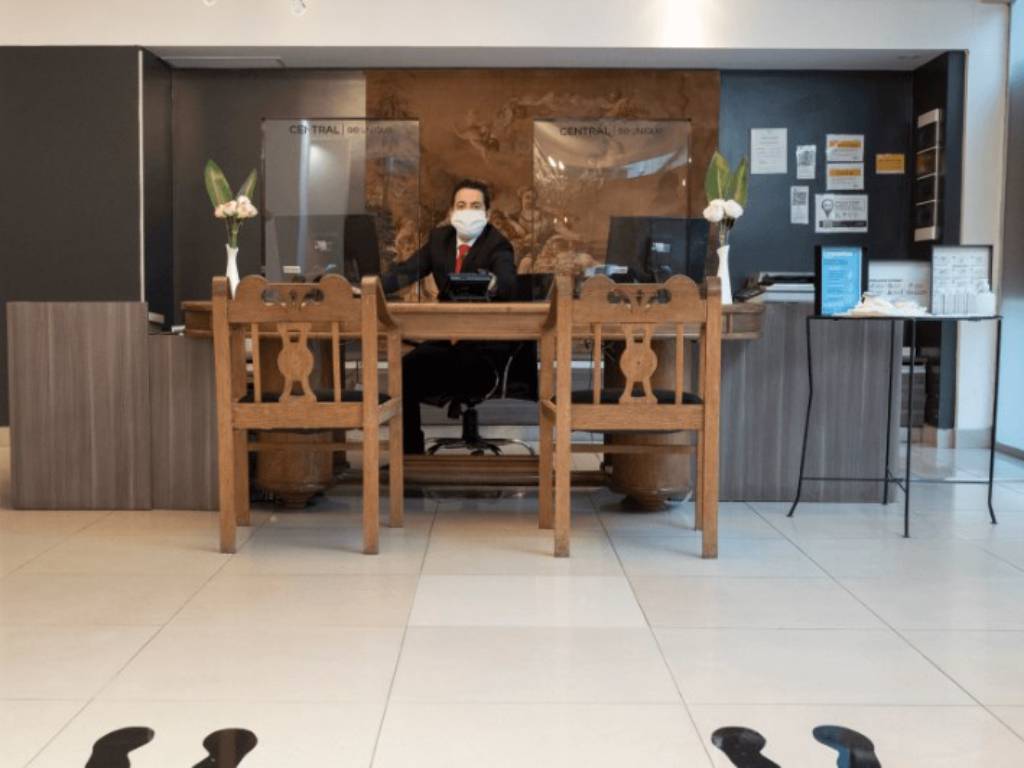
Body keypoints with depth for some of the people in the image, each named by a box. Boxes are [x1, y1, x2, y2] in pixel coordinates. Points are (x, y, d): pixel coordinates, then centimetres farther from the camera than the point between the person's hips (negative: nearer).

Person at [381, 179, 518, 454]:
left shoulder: (497, 245, -10)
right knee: (403, 370, -20)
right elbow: (407, 271, 4)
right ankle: (409, 452, -8)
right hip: (445, 340, 6)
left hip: (484, 348, -5)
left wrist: (492, 283, -54)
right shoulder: (440, 238, 8)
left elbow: (509, 285, -29)